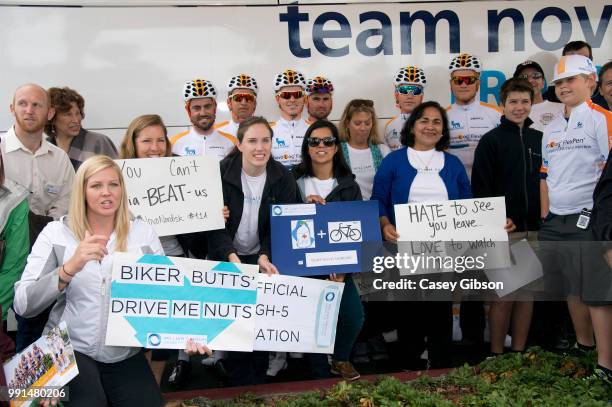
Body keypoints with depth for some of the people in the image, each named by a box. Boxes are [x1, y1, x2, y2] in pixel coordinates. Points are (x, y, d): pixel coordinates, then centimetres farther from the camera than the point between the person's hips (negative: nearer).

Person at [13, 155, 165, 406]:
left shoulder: (143, 232, 3)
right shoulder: (56, 233, -2)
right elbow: (22, 305, -12)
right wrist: (70, 267, -29)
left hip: (126, 354, 2)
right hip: (69, 350, -2)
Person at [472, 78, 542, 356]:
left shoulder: (539, 139, 12)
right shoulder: (491, 140, -2)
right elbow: (480, 187, -6)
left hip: (535, 229, 5)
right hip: (505, 230, -5)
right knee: (503, 296, -2)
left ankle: (519, 351, 19)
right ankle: (496, 355, 10)